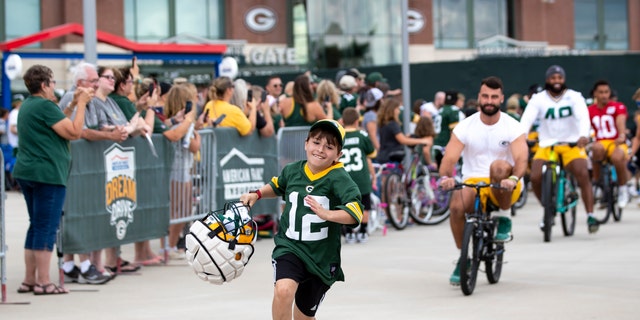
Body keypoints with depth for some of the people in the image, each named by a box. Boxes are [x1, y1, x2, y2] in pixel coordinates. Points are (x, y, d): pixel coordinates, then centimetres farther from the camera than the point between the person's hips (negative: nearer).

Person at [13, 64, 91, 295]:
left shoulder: (27, 105, 16)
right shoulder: (45, 106, -14)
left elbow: (58, 121, 20)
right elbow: (74, 132, -15)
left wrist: (74, 104, 17)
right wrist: (81, 104, -7)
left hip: (26, 172, 10)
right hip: (47, 173, -10)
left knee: (36, 226, 15)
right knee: (47, 228, -6)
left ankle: (29, 280, 16)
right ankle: (43, 282, -4)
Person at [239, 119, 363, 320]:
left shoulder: (338, 178, -15)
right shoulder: (292, 171, -1)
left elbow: (355, 212, -30)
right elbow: (277, 185, 25)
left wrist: (326, 214, -45)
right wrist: (257, 194, 8)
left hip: (321, 257, -1)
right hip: (289, 247, 1)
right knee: (283, 290, -30)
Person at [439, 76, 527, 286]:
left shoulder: (512, 127, -5)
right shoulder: (465, 126, -1)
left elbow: (521, 159, -20)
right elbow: (450, 158, -11)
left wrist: (514, 178, -42)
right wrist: (446, 177, -34)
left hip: (504, 188, -2)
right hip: (473, 182, 2)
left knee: (499, 166, -36)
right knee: (456, 205, -31)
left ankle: (504, 217, -13)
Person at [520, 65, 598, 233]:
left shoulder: (574, 97, -3)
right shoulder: (538, 99, -1)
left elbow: (583, 117, -19)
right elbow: (527, 119, -15)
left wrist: (584, 135, -40)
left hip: (572, 145, -1)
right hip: (546, 146, 1)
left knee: (583, 174, -24)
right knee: (535, 178, -19)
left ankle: (590, 216, -19)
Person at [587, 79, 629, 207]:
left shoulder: (618, 107, -1)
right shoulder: (590, 111, 8)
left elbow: (621, 122, -20)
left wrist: (622, 136, -42)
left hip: (616, 144, -1)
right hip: (600, 143, 1)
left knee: (617, 158, -39)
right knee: (597, 148, -39)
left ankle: (622, 189, -12)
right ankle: (596, 182, -21)